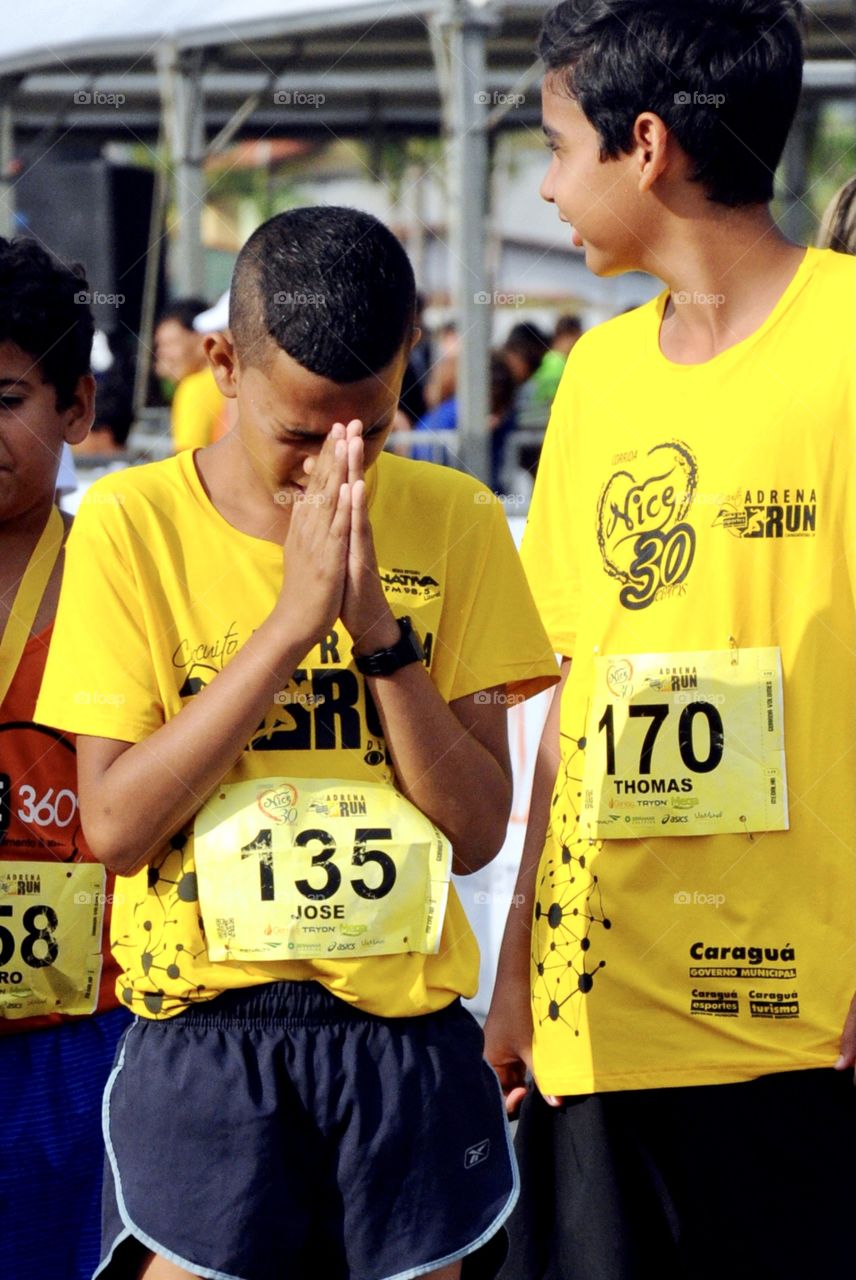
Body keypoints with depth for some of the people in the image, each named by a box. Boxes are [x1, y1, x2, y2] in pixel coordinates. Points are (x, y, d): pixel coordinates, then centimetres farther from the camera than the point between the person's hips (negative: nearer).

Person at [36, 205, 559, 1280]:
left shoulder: (454, 522, 1)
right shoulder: (132, 524, -3)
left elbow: (477, 831, -3)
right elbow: (115, 825, -12)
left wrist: (379, 631, -15)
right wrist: (292, 618, -16)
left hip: (407, 1036, 2)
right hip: (201, 1039, -1)